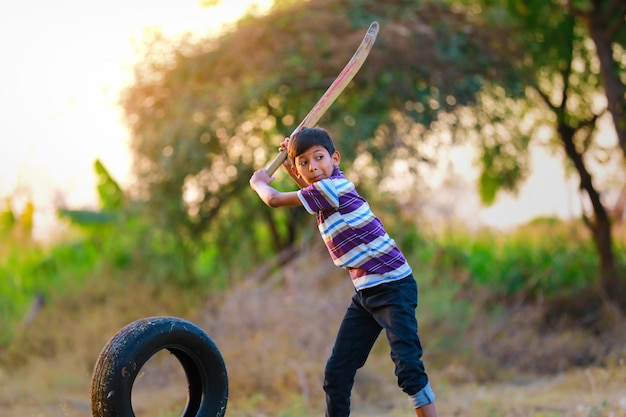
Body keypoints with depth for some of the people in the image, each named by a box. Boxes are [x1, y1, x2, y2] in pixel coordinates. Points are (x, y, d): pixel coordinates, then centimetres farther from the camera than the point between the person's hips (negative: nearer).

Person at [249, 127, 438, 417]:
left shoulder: (332, 187, -18)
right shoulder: (327, 189, 9)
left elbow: (275, 200, -10)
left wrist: (259, 183, 10)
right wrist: (290, 167, 26)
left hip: (393, 287, -9)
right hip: (365, 292, 10)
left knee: (408, 367, -19)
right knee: (336, 372, 7)